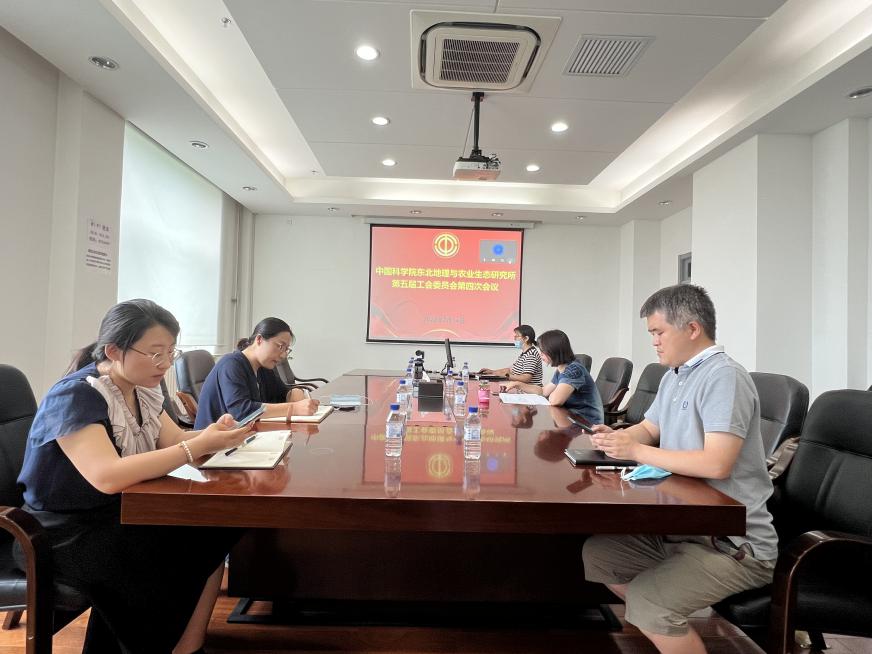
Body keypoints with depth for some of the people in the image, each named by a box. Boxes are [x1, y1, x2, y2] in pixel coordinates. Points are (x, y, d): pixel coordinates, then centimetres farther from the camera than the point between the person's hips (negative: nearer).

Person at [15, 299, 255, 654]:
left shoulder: (142, 389, 3)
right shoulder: (75, 397, -21)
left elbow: (173, 441, 2)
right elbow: (108, 477, -35)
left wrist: (214, 433, -19)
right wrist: (199, 446, -36)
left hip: (120, 515, 7)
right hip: (67, 534, -7)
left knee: (215, 535, -13)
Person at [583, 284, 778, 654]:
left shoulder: (723, 377, -19)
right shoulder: (674, 376, 9)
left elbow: (716, 464, -28)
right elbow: (649, 429, 21)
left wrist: (635, 451, -21)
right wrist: (616, 437, -1)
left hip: (734, 543, -9)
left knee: (647, 601, -26)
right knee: (596, 553, 8)